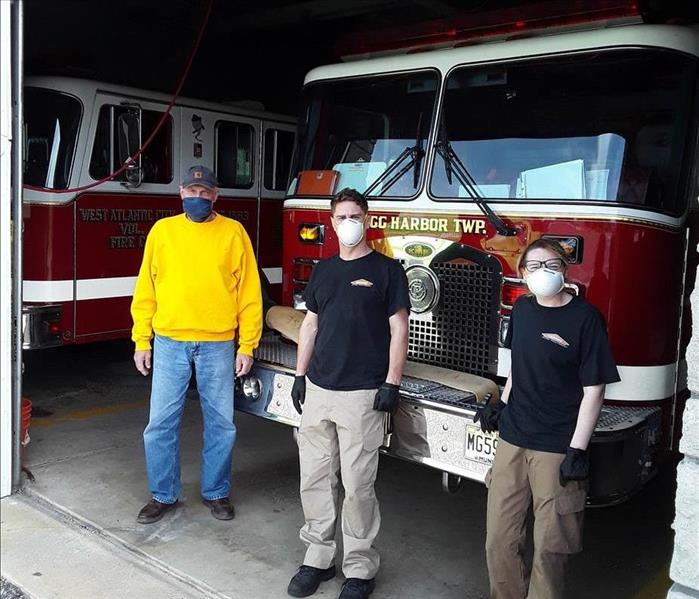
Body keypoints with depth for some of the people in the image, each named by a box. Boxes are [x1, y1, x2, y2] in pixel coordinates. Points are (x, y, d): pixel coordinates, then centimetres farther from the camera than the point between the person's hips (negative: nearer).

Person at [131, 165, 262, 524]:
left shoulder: (233, 232, 2)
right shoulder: (162, 231, 5)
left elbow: (249, 292, 1)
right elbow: (145, 290, 7)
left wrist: (247, 345, -3)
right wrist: (141, 341, 3)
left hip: (218, 345, -1)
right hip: (169, 343, 1)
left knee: (221, 423, 8)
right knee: (161, 423, 5)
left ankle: (216, 492, 26)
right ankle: (164, 494, 23)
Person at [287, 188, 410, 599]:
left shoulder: (386, 270, -2)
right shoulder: (323, 270, 13)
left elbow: (399, 329, -4)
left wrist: (392, 383, -10)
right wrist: (300, 375, 12)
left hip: (363, 395, -5)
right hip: (318, 390, 5)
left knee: (357, 484, 1)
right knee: (315, 478, 9)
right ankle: (318, 557, 25)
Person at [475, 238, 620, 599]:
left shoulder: (584, 317, -9)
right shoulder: (522, 310, 7)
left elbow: (593, 391, -10)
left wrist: (578, 450, -13)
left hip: (557, 447, -5)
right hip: (512, 440, 5)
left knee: (549, 547, 5)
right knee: (500, 541, 9)